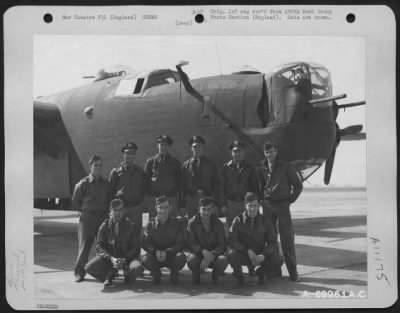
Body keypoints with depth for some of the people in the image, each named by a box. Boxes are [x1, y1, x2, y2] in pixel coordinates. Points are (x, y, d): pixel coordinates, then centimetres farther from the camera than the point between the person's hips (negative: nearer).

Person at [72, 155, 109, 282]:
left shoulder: (105, 183, 9)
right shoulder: (83, 184, -3)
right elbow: (75, 203, 5)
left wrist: (105, 211, 8)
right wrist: (85, 210, 6)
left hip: (103, 217, 3)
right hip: (87, 218, -3)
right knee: (84, 246, -2)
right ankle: (79, 272, 7)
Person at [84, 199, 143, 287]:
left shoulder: (132, 226, -2)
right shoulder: (105, 226, 1)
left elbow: (135, 247, -4)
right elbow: (99, 247, -3)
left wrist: (124, 260, -22)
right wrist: (111, 259, -21)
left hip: (128, 257, -2)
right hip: (109, 257, 2)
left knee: (137, 268, -36)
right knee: (89, 267, -23)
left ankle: (127, 273, 3)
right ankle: (111, 273, 6)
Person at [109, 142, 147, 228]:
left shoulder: (139, 171, 9)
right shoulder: (116, 171, 1)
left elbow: (143, 188, 15)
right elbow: (109, 190, 1)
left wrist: (139, 201, 5)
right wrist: (117, 194, -17)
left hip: (136, 208, 2)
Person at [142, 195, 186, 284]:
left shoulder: (176, 223, -2)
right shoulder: (150, 224, 0)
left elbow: (180, 243, -8)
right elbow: (146, 243, -6)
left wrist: (167, 252, -24)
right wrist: (155, 251, -27)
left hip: (171, 256, -1)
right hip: (155, 256, 1)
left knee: (181, 256, -32)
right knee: (146, 259, -31)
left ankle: (174, 274, 1)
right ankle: (156, 274, 4)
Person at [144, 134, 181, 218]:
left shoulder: (175, 162, 10)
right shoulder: (150, 162, 7)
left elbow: (178, 180, 13)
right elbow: (146, 179, 9)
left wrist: (174, 191, 4)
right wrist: (150, 192, 3)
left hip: (171, 198, 1)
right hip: (154, 197, 0)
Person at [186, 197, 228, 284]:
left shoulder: (218, 224, -3)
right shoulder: (192, 223, -7)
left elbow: (222, 245, -8)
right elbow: (191, 245, -13)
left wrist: (211, 256, -27)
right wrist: (203, 251, -34)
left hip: (214, 255, 1)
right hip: (198, 254, -1)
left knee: (223, 260, -32)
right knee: (192, 259, -36)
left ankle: (215, 274, 4)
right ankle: (196, 273, 2)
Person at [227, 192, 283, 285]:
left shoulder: (265, 221, -1)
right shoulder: (238, 220, -6)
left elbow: (272, 242, -2)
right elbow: (231, 240, -13)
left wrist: (263, 255, -21)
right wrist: (248, 251, -23)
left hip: (260, 255, 2)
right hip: (243, 255, -2)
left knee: (278, 259, -23)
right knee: (231, 254, -34)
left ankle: (261, 270, 9)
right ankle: (238, 272, 0)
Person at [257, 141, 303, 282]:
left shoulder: (286, 167, 0)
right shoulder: (262, 168, 7)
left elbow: (298, 185, 6)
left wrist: (291, 199, 1)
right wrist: (262, 199, 6)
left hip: (282, 205, -3)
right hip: (267, 205, 3)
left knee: (287, 238, -6)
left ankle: (293, 271, -4)